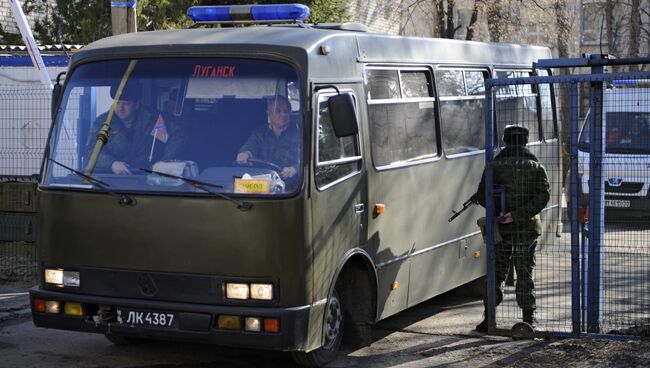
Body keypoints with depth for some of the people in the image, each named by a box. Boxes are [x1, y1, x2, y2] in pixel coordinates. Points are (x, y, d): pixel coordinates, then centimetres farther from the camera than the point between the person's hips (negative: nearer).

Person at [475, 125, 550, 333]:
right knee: (525, 274, 8)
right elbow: (543, 196, -11)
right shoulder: (535, 167, 0)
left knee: (496, 273, 7)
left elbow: (482, 196, -7)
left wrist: (498, 211, -10)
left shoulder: (495, 165, -2)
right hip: (527, 229, 0)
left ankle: (488, 318, 4)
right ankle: (528, 319, 10)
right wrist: (517, 214, -16)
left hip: (501, 229, 0)